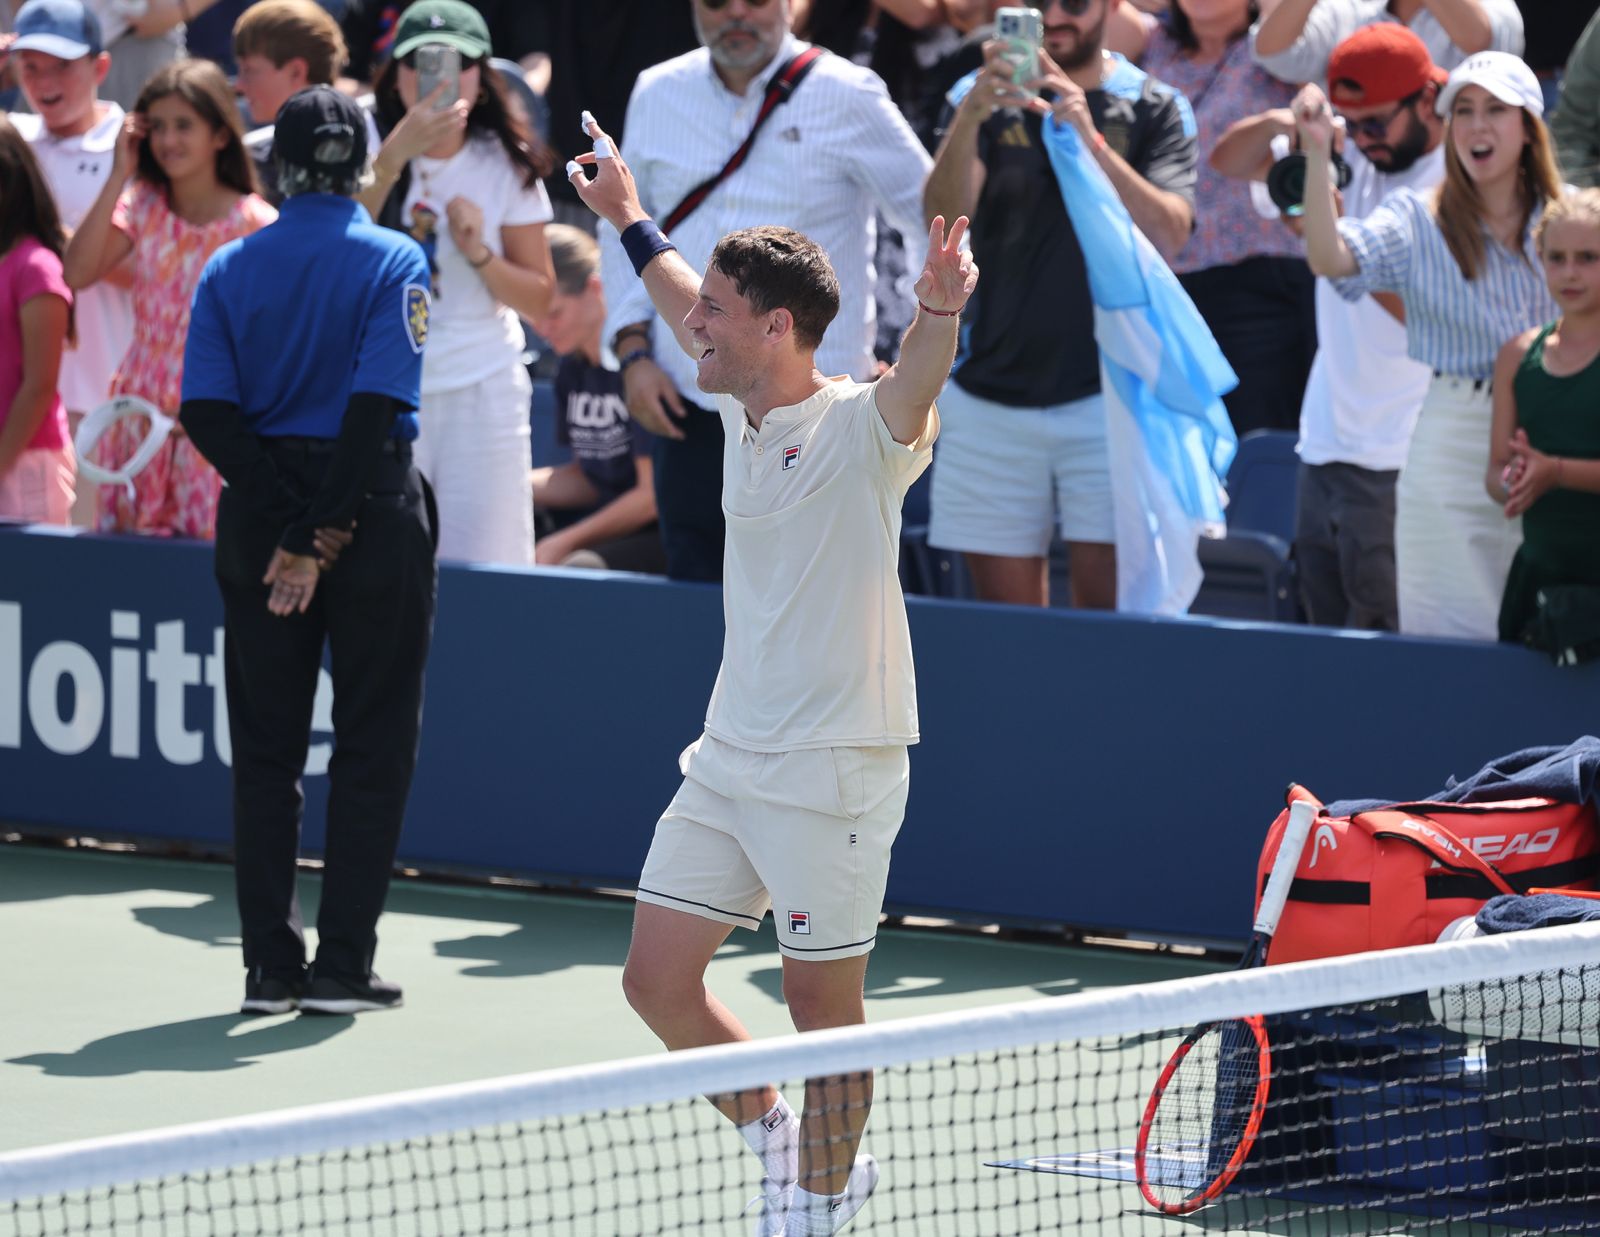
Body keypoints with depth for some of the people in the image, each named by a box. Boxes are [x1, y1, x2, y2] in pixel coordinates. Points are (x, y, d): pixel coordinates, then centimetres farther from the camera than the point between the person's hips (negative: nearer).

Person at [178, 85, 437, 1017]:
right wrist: (322, 536, -16)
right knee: (373, 746, 5)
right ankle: (343, 965, 2)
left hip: (259, 511, 3)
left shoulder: (230, 269, 4)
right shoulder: (395, 264, -6)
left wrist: (294, 528, -10)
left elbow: (208, 413, -6)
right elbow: (378, 407, -16)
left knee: (266, 752, 9)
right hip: (373, 510, -3)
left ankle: (270, 966, 7)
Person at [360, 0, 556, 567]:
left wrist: (480, 254, -13)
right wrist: (396, 154, -28)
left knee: (477, 566, -3)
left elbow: (539, 298, 5)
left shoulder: (507, 167, 3)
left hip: (482, 391, 1)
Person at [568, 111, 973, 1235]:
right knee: (659, 982, 8)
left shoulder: (861, 428, -15)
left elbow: (916, 386, -38)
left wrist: (941, 307, -59)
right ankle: (785, 1142, 26)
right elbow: (695, 319, 29)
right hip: (728, 760, 8)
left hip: (833, 772, -8)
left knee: (824, 1012, 1)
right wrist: (632, 223, 40)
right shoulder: (744, 412, 8)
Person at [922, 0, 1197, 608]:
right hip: (992, 394, 2)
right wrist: (970, 117, -27)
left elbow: (1168, 233, -11)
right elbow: (943, 215, -8)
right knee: (1006, 619, 3)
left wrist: (1090, 141, -25)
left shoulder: (1155, 109, 5)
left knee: (1109, 601, -9)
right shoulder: (983, 98, 8)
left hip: (1108, 393, -2)